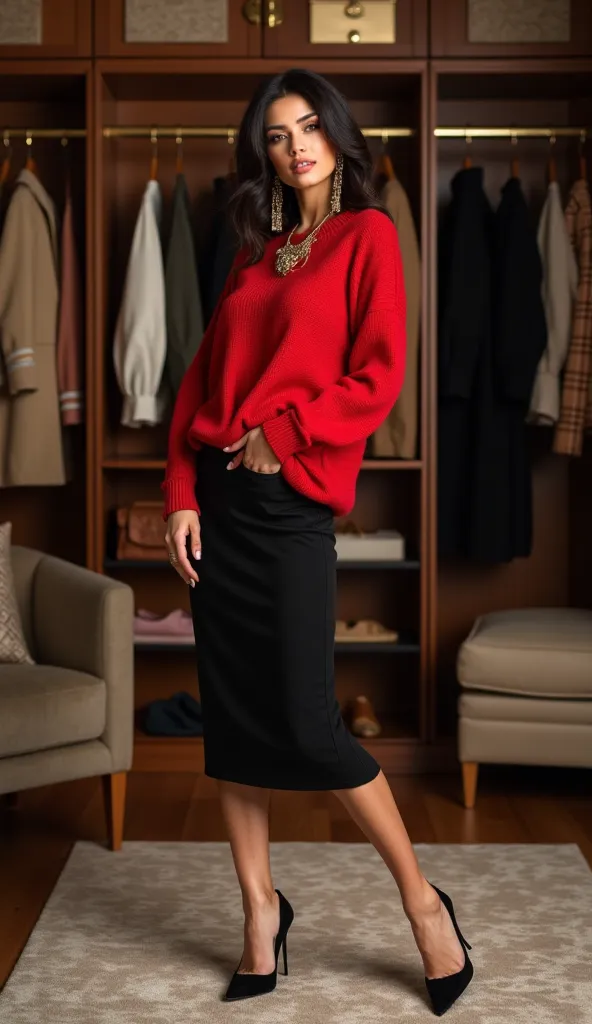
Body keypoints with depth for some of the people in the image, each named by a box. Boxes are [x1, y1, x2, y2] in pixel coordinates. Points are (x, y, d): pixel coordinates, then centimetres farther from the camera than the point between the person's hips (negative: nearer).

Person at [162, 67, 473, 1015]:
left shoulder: (366, 235, 0)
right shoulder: (256, 252, 17)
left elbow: (378, 374, -9)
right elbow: (204, 376, 12)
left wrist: (280, 434, -12)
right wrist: (182, 493, 2)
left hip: (291, 503, -6)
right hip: (217, 501, 6)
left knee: (307, 725, -7)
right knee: (231, 717, 7)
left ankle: (422, 899, 11)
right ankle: (261, 911, 20)